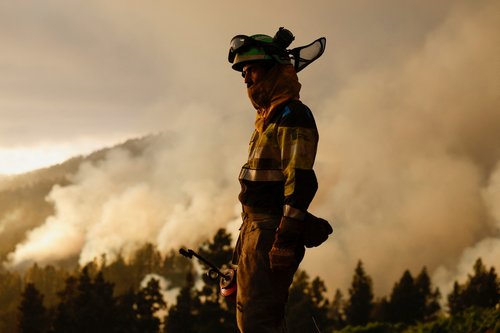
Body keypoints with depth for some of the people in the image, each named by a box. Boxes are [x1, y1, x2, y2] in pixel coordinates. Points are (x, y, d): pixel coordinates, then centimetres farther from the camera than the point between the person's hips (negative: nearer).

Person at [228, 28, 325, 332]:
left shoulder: (293, 116, -12)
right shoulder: (268, 118, 20)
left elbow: (301, 182, -21)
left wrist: (286, 239, -26)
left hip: (272, 232, -11)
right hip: (256, 228, 11)